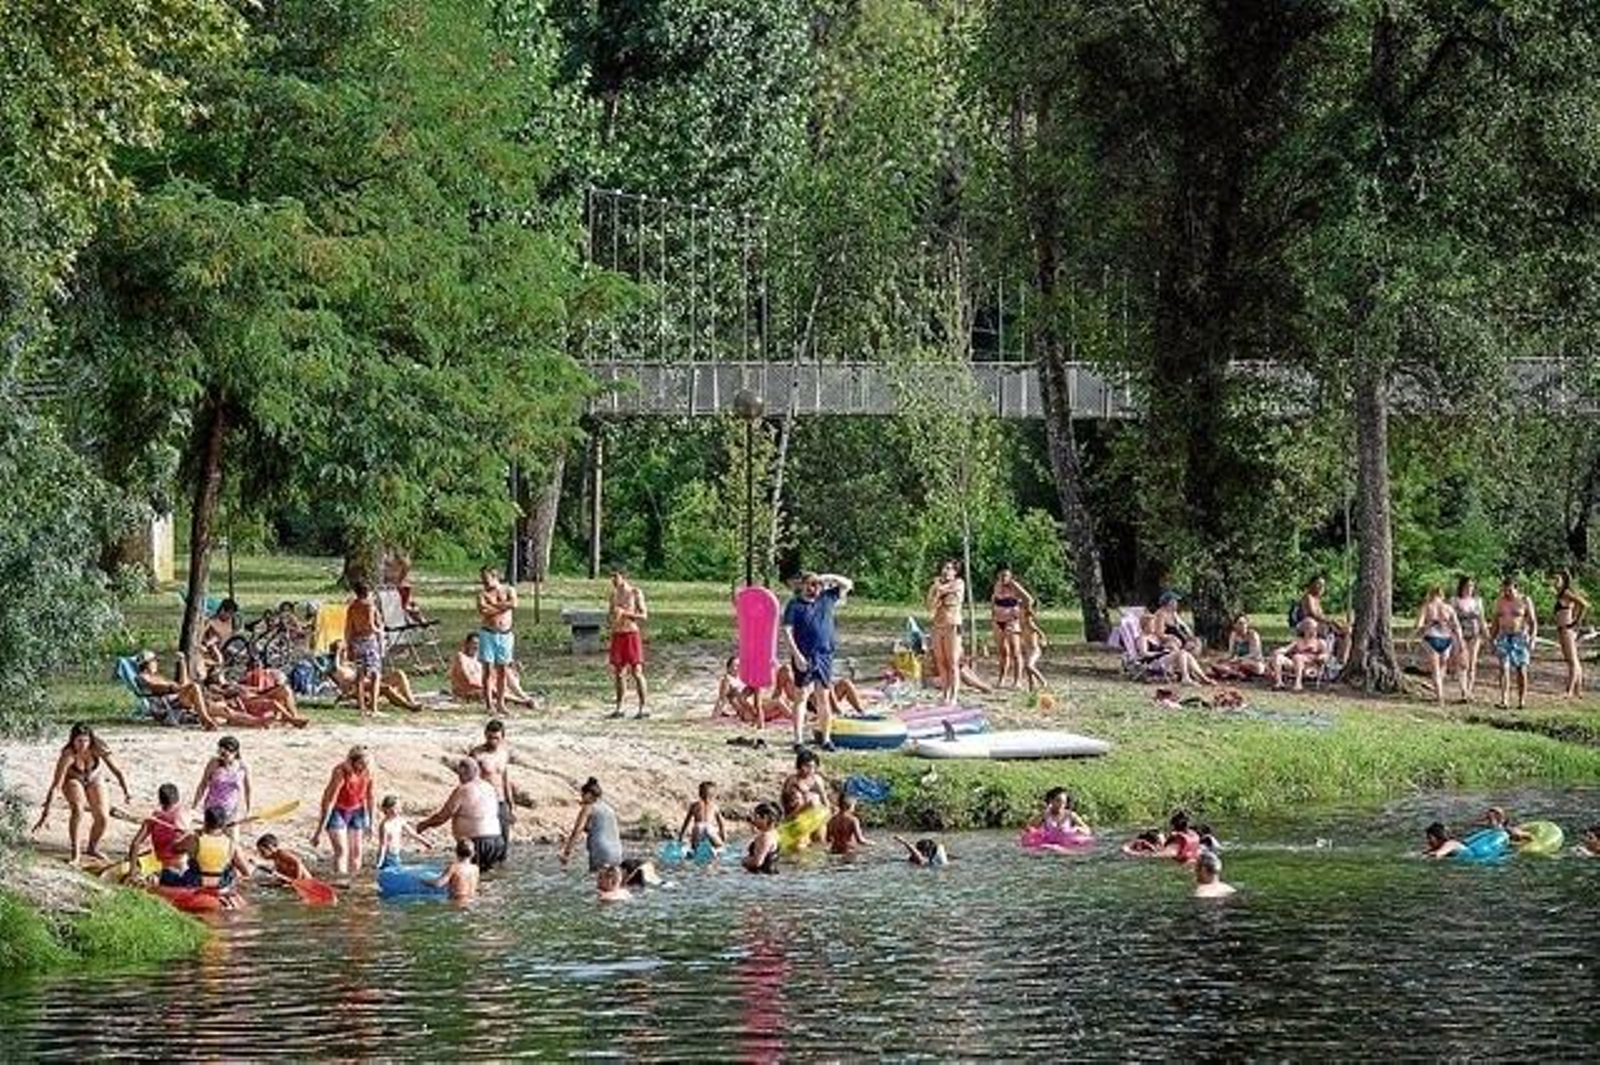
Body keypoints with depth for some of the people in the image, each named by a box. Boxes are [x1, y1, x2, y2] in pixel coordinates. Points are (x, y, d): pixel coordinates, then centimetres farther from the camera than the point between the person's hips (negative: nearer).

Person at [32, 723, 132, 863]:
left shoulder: (98, 749, -31)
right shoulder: (68, 755, -37)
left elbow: (116, 771, -29)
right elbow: (56, 784, -37)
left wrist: (126, 792, -41)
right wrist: (46, 812, -41)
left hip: (94, 779, 2)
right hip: (73, 780, -2)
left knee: (102, 817, -9)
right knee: (77, 809, -29)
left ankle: (92, 848, 20)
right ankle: (75, 852, -17)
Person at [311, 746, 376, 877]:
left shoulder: (367, 773, -16)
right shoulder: (341, 773, -32)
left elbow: (369, 798, 1)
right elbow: (328, 801, -30)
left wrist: (370, 823, 8)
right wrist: (319, 831, -29)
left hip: (356, 812, 5)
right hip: (337, 812, -5)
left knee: (356, 852, 4)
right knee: (341, 850, -17)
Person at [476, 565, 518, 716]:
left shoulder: (508, 590, 7)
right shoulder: (482, 593, 3)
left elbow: (513, 604, -13)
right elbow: (482, 610, -14)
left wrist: (493, 605, -10)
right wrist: (502, 607, -10)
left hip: (505, 634, 2)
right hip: (488, 634, -2)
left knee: (503, 670, 5)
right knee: (488, 669, -6)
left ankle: (500, 703, 13)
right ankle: (489, 705, -5)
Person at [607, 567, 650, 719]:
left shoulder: (635, 593, -4)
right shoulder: (614, 594, 12)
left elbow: (644, 615, -8)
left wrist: (624, 613, -17)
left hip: (632, 634, -5)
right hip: (617, 635, 5)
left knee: (636, 671, -6)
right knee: (618, 672, 6)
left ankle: (643, 708, -3)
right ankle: (619, 708, 11)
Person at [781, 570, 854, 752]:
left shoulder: (827, 599, 12)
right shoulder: (794, 605, -1)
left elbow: (847, 585, 18)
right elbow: (787, 631, -8)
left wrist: (829, 578, 3)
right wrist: (796, 654, -17)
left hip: (824, 656, 4)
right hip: (804, 658, -4)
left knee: (824, 698, 7)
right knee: (801, 698, -3)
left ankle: (826, 739, 12)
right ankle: (798, 740, -4)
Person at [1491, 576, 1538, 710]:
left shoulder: (1525, 601, -1)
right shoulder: (1499, 602, 10)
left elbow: (1533, 622, -1)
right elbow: (1495, 623, 17)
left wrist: (1533, 639, -12)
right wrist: (1492, 641, 12)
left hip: (1520, 638, -2)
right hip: (1503, 638, 2)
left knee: (1521, 670, 0)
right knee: (1504, 669, -11)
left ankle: (1522, 701, 9)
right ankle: (1504, 701, -19)